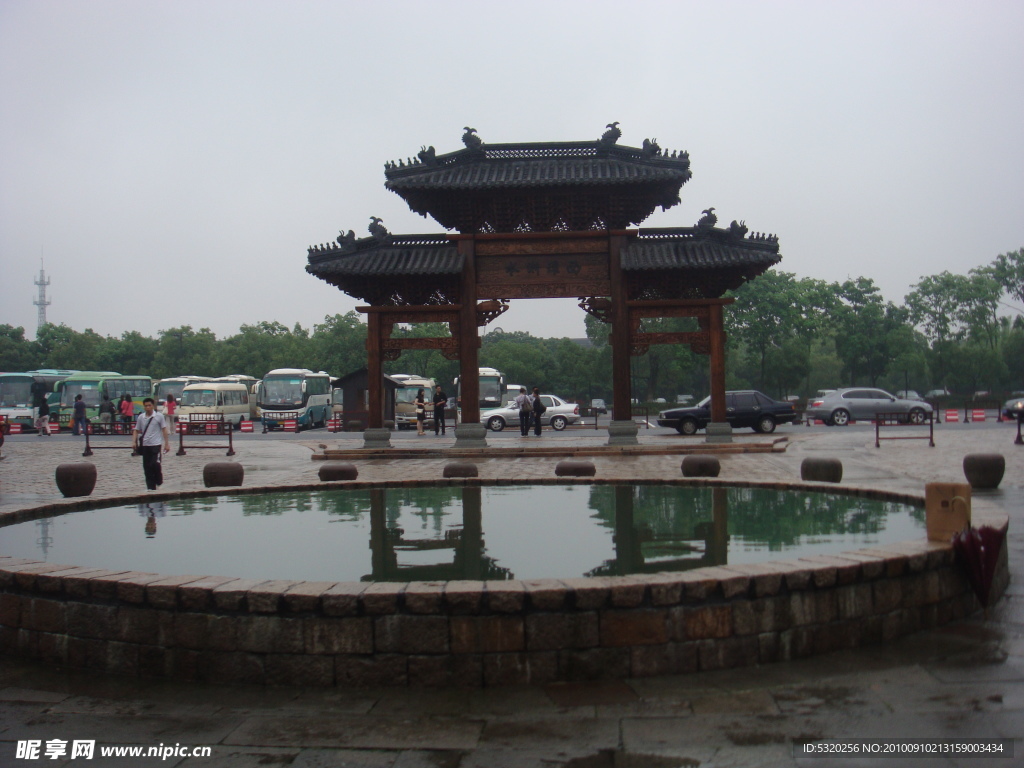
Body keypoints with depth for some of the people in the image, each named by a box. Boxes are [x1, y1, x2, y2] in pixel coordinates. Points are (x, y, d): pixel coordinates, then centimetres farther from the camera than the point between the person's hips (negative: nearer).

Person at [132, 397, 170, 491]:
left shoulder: (159, 416, -2)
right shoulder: (140, 417, 6)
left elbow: (164, 430, 0)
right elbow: (136, 430, 13)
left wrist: (167, 444, -4)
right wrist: (134, 442, -1)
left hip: (155, 444, -4)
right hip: (144, 445, 4)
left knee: (155, 464, -16)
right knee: (147, 467, 5)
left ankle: (159, 482, 9)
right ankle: (151, 487, 12)